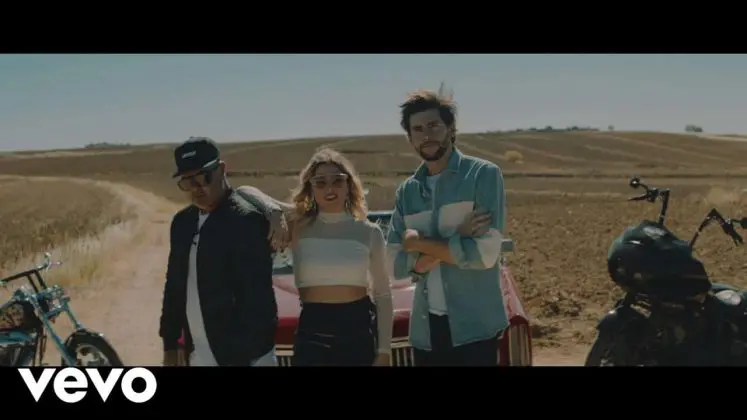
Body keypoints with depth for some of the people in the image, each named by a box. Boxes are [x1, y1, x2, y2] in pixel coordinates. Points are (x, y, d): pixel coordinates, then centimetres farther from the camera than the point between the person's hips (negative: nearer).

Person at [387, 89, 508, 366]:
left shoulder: (483, 174, -5)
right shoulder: (406, 192, 10)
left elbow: (485, 253, -15)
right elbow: (397, 265, 2)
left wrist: (419, 242, -5)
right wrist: (455, 242, -11)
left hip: (474, 326, -4)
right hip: (425, 329, 5)